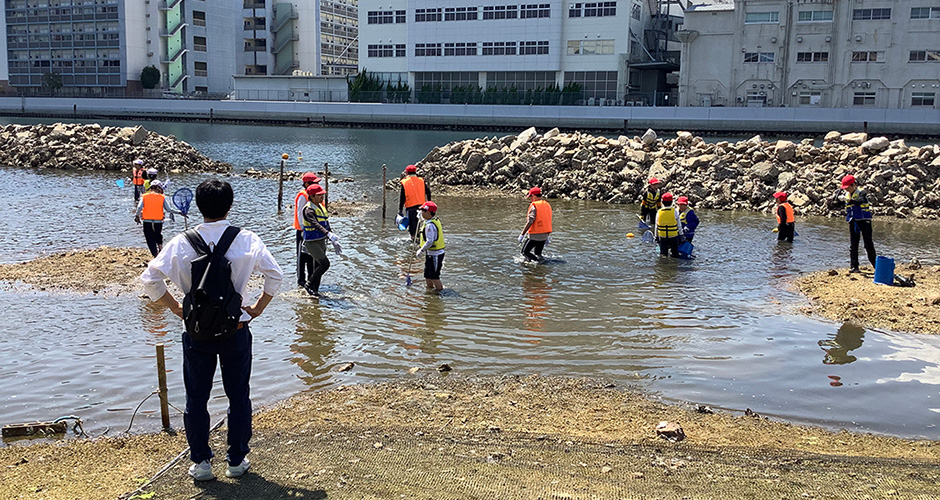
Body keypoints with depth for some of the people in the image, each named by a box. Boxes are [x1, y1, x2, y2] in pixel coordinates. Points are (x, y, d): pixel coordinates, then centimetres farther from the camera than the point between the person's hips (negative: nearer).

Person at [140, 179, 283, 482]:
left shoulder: (182, 244, -7)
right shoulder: (247, 240, -7)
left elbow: (150, 280, -7)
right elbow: (275, 275, -3)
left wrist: (176, 308, 3)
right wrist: (258, 309, 7)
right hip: (236, 330, 0)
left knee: (196, 398, 14)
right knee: (238, 396, 13)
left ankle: (201, 463, 20)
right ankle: (237, 461, 21)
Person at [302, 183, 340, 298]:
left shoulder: (321, 207, 12)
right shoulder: (309, 210, -18)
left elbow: (326, 225, 20)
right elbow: (315, 224, -35)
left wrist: (333, 241, 20)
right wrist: (329, 234, -49)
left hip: (322, 242, 8)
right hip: (312, 242, -8)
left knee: (318, 267, 11)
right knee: (325, 264, -17)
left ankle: (315, 291, 19)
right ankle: (309, 284, -2)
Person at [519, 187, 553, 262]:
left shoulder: (534, 206, -14)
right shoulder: (547, 205, 11)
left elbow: (530, 222, -20)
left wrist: (522, 234, -17)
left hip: (535, 235, -8)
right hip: (544, 235, 8)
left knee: (525, 251, 2)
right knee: (537, 254, 20)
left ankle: (539, 261, -13)